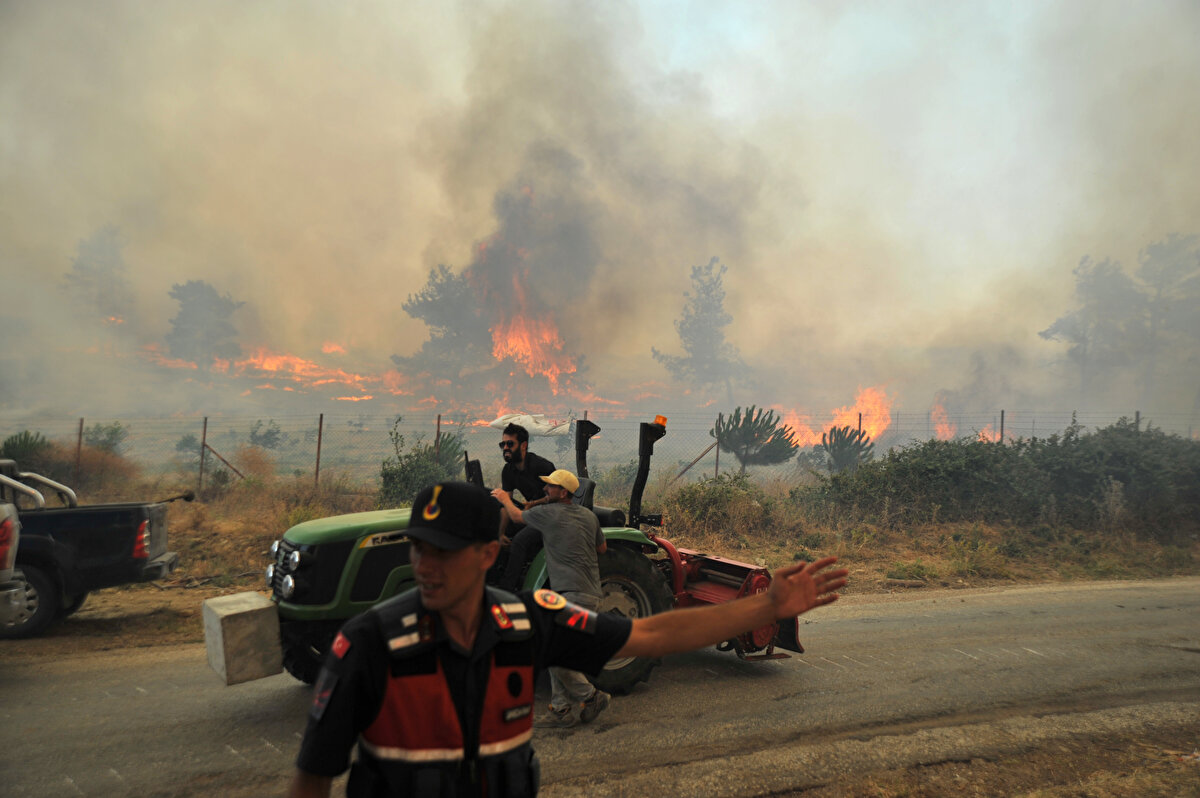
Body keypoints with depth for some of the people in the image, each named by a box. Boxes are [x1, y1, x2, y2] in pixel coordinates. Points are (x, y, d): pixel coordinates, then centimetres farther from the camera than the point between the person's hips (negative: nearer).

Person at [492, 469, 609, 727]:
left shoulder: (548, 513, -7)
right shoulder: (588, 515, 13)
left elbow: (517, 516, 13)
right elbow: (602, 548, 27)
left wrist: (505, 499, 32)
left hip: (573, 594, -9)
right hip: (591, 593, 9)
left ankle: (590, 697, -2)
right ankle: (563, 707, 10)